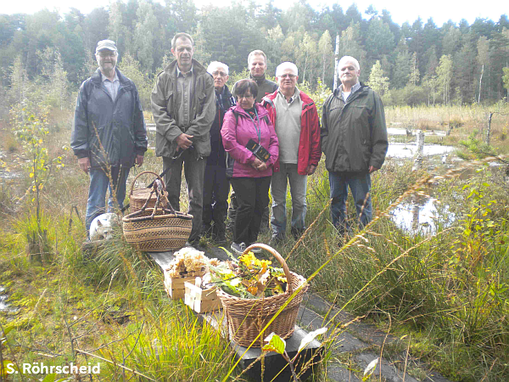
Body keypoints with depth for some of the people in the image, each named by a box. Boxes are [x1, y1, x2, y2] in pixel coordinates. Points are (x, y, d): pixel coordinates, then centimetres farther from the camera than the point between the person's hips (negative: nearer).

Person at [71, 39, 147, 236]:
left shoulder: (129, 86, 11)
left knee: (118, 201, 13)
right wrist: (81, 152, -5)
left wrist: (140, 148, 7)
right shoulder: (88, 86, 5)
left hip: (124, 155, 3)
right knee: (96, 203, 1)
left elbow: (138, 119, 12)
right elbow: (80, 122, 2)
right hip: (98, 155, -2)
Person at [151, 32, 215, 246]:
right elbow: (158, 110, 1)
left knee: (196, 195, 2)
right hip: (170, 142, 0)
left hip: (197, 143, 0)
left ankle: (193, 239, 12)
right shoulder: (164, 78, 9)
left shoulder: (205, 79, 8)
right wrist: (176, 135, -11)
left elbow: (208, 112, 0)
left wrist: (189, 136, -9)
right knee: (171, 194, 5)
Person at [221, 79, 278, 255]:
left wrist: (268, 160, -5)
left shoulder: (264, 114, 14)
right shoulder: (232, 114, 0)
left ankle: (252, 241, 24)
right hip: (241, 170, -5)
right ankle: (238, 242, 10)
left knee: (260, 205, 7)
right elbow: (229, 142, -11)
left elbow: (273, 140, 11)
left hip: (264, 171, 5)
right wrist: (251, 159, -14)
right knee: (247, 206, -9)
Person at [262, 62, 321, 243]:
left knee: (299, 199, 9)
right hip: (276, 161, 0)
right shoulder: (268, 102, 5)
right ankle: (278, 232, 23)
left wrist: (313, 160, 0)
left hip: (299, 162, 0)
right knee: (278, 199, 10)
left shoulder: (307, 104, 5)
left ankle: (299, 232, 26)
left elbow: (315, 134, 5)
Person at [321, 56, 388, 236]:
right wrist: (327, 151, 1)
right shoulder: (331, 99, 14)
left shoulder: (370, 97, 3)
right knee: (336, 203, 12)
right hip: (335, 163, 4)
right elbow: (324, 131, 16)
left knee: (363, 204, 3)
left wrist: (376, 160, -8)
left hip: (359, 164, -4)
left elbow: (379, 134, -2)